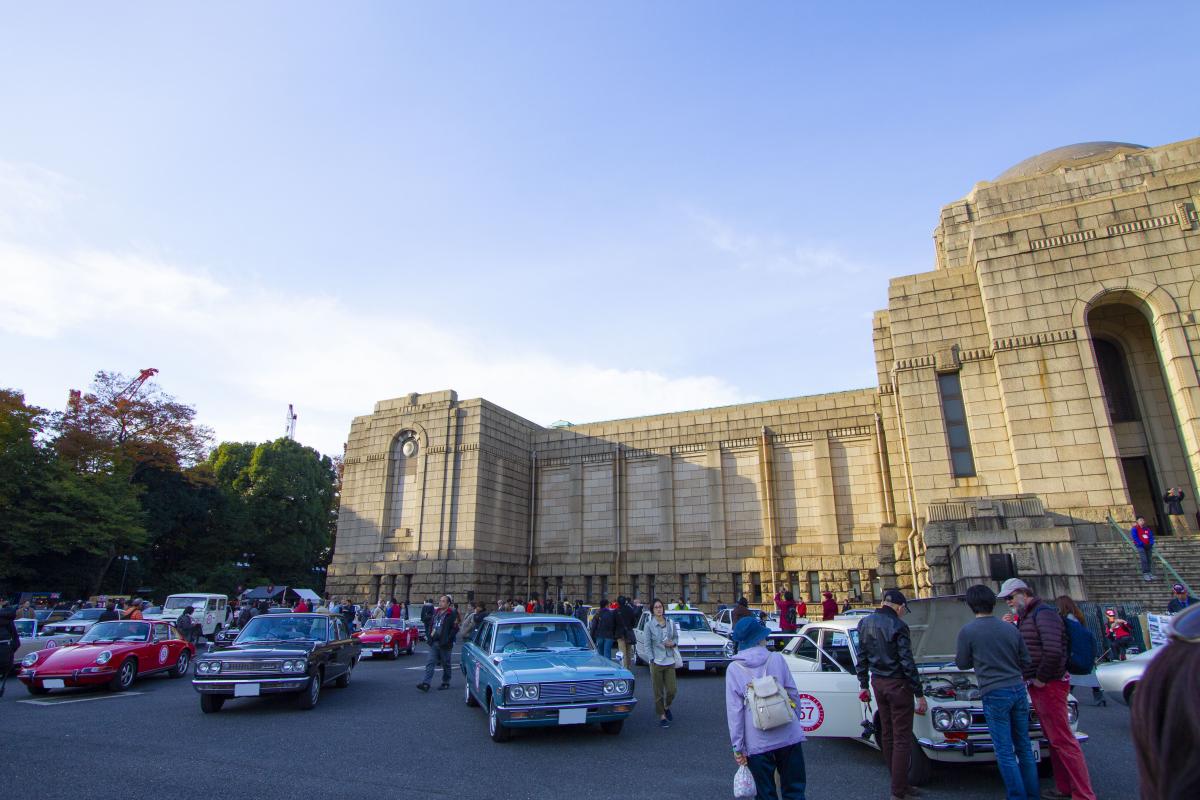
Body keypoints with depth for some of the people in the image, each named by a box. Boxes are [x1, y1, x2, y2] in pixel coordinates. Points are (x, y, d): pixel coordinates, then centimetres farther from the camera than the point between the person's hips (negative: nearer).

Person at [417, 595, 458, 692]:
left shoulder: (452, 614, -9)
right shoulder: (436, 612, 13)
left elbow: (455, 629, -13)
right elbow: (431, 625, 22)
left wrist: (447, 640, -18)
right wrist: (430, 635, 8)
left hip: (444, 644, -6)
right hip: (434, 643, 6)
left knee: (446, 664, 7)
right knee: (430, 663, -1)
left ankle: (445, 683, 20)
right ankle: (426, 684, -3)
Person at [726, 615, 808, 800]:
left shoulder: (733, 669, -5)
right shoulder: (777, 659, -3)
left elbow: (734, 710, -7)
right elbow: (794, 694, 3)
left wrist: (737, 746, -2)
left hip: (757, 742, -1)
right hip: (788, 736, 1)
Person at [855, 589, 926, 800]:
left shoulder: (865, 623, 5)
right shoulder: (897, 626, -17)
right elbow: (907, 663, -17)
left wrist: (863, 684, 18)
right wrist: (919, 694, -10)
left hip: (877, 683, 7)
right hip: (897, 684, -7)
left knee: (887, 735, 15)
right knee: (902, 738, 0)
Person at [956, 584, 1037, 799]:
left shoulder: (968, 631, -10)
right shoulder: (1010, 628, 4)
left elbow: (962, 664, 1)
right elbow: (1026, 662, 11)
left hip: (995, 694, -5)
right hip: (1018, 690, 5)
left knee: (1005, 752, 3)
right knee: (1024, 747, 17)